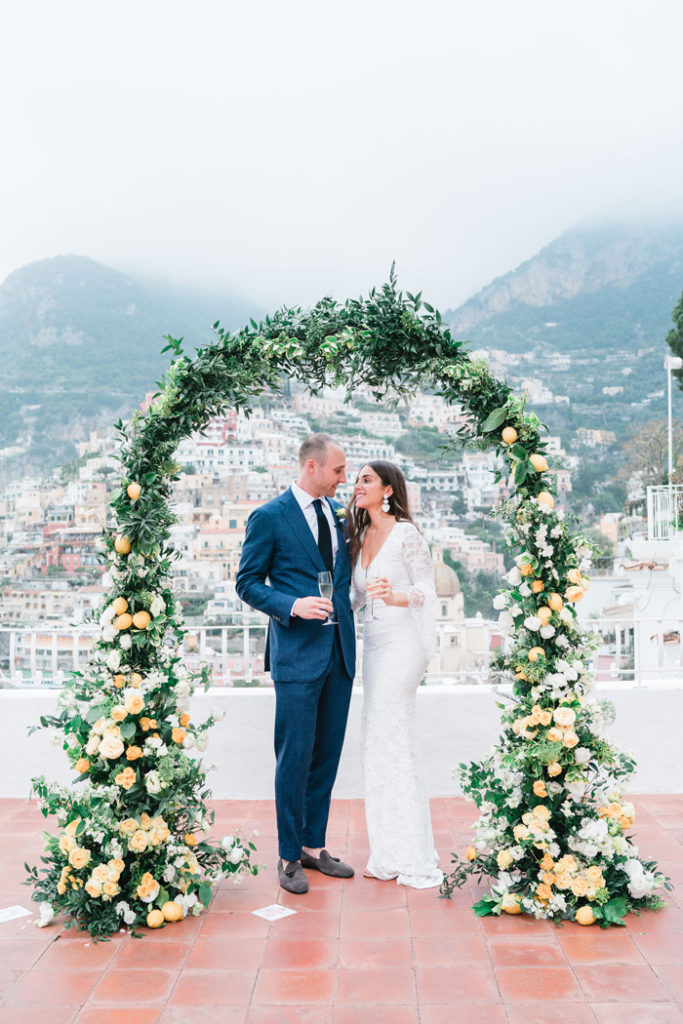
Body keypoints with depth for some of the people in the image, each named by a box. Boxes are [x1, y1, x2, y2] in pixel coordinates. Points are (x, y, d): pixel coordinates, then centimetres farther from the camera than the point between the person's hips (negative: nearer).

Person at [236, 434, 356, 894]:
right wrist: (292, 606, -18)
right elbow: (248, 582, -5)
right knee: (295, 756, 0)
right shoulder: (269, 518, -5)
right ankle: (289, 857, 15)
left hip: (340, 649, 6)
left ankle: (314, 846, 26)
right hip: (297, 653, -6)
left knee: (328, 753, 12)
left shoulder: (340, 512, 13)